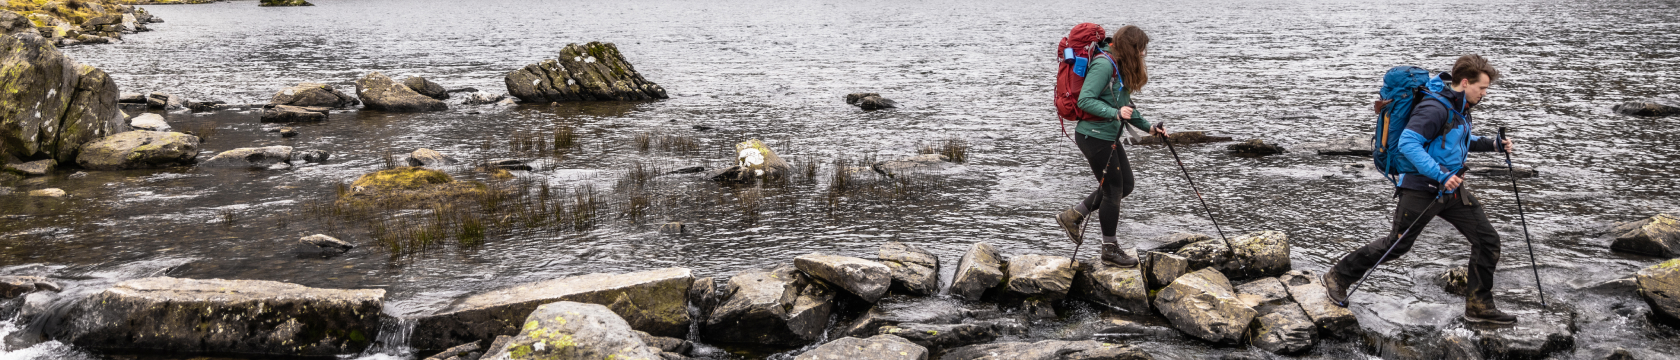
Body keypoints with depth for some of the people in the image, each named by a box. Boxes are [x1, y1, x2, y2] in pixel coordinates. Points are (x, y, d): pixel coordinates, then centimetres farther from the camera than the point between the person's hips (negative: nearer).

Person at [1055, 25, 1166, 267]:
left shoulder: (1121, 68, 13)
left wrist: (1148, 127, 15)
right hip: (1093, 136, -10)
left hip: (1108, 136, 10)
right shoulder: (1103, 66, -19)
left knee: (1125, 185, 14)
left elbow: (1125, 105, 22)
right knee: (1113, 188, -2)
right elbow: (1085, 100, -25)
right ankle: (1110, 248, 12)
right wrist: (1116, 113, -33)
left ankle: (1072, 217, 22)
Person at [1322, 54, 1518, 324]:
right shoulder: (1436, 108, -20)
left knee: (1488, 240, 4)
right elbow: (1408, 143, -28)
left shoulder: (1460, 109, 11)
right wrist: (1441, 175, -30)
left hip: (1451, 190, 9)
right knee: (1396, 245, -1)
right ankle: (1338, 277, 16)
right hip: (1421, 189, -9)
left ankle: (1479, 306, 13)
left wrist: (1492, 144, 15)